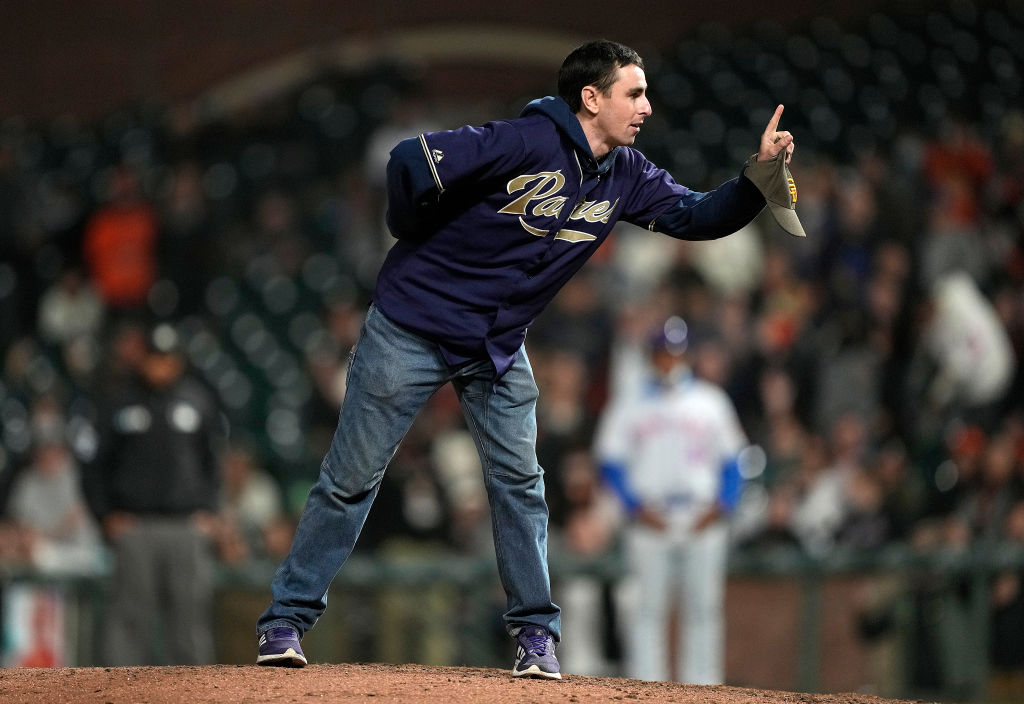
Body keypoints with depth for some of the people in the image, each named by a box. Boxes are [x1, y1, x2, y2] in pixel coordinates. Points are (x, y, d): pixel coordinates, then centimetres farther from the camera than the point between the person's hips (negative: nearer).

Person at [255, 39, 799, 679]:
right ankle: (287, 618, 8)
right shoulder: (528, 143, -24)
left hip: (500, 347, 6)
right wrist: (413, 241, -10)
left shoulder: (625, 177, -1)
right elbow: (412, 161, -27)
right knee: (352, 477, 0)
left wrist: (759, 174, -18)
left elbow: (699, 217, -2)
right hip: (412, 330, -6)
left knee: (520, 481, 1)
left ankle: (536, 633, 9)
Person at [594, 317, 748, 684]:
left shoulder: (712, 402, 12)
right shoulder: (630, 405, 7)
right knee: (647, 609, -4)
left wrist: (722, 504, -5)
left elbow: (732, 459, 11)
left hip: (703, 521, 1)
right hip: (651, 522, -1)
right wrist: (636, 506, -10)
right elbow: (611, 462, 3)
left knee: (703, 608, 0)